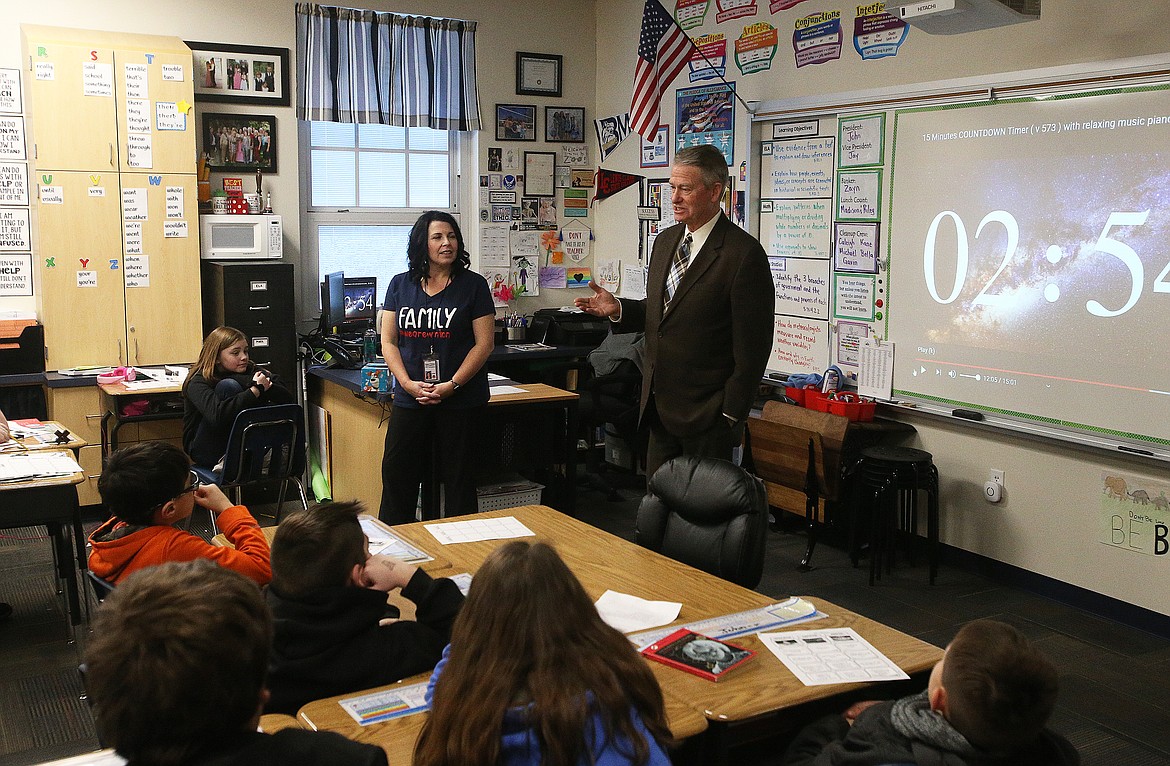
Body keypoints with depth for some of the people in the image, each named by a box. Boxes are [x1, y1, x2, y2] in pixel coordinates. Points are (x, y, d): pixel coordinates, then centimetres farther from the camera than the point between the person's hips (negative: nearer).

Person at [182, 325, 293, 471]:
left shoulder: (250, 371, -1)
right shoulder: (198, 383, -15)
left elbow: (289, 399, -9)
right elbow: (217, 415, -37)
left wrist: (265, 385, -25)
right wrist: (256, 389, -31)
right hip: (205, 451, -5)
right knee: (228, 386, -25)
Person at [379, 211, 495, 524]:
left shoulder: (473, 285, -2)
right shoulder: (400, 285, 7)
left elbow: (484, 343, -6)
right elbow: (388, 342, 5)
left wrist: (451, 386, -15)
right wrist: (408, 384, -10)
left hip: (460, 401, -3)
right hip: (409, 400, 3)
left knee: (458, 478, 7)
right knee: (397, 475, 8)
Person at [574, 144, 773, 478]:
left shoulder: (744, 253, -14)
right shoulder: (665, 241, 10)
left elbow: (753, 344, -14)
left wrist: (731, 414, -14)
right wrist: (618, 309, 0)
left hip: (706, 413, -7)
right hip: (659, 406, 7)